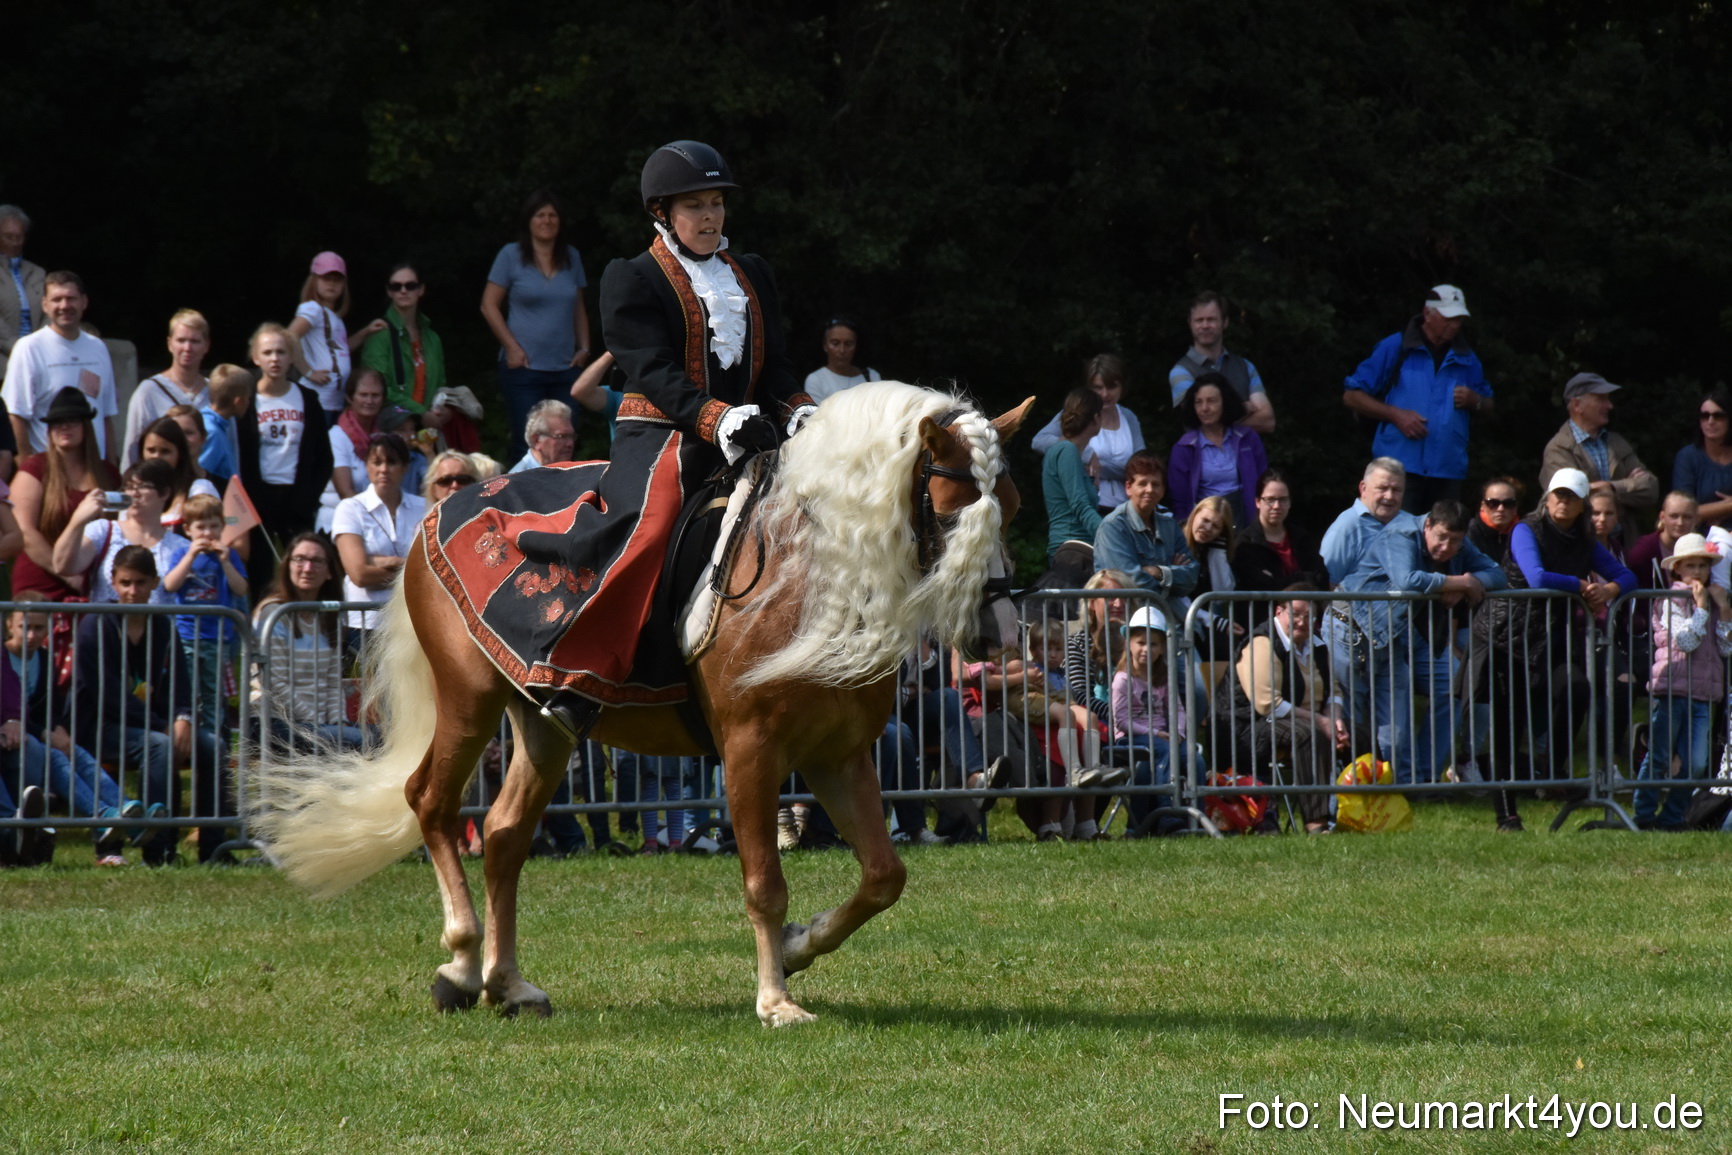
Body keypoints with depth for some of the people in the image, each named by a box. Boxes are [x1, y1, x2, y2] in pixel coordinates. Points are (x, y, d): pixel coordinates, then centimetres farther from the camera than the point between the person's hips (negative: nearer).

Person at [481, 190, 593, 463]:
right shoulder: (511, 256, 1)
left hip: (566, 369, 4)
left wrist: (584, 348, 7)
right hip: (524, 368, -4)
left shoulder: (571, 257, 13)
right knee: (528, 444, -6)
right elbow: (489, 305, 1)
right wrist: (512, 347, -8)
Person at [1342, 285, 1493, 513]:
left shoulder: (1466, 359, 16)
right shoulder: (1395, 348, 3)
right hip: (1401, 466, -4)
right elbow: (1352, 396, 3)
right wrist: (1395, 415, -10)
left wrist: (1474, 401, 0)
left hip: (1449, 469, 4)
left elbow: (1488, 408, 24)